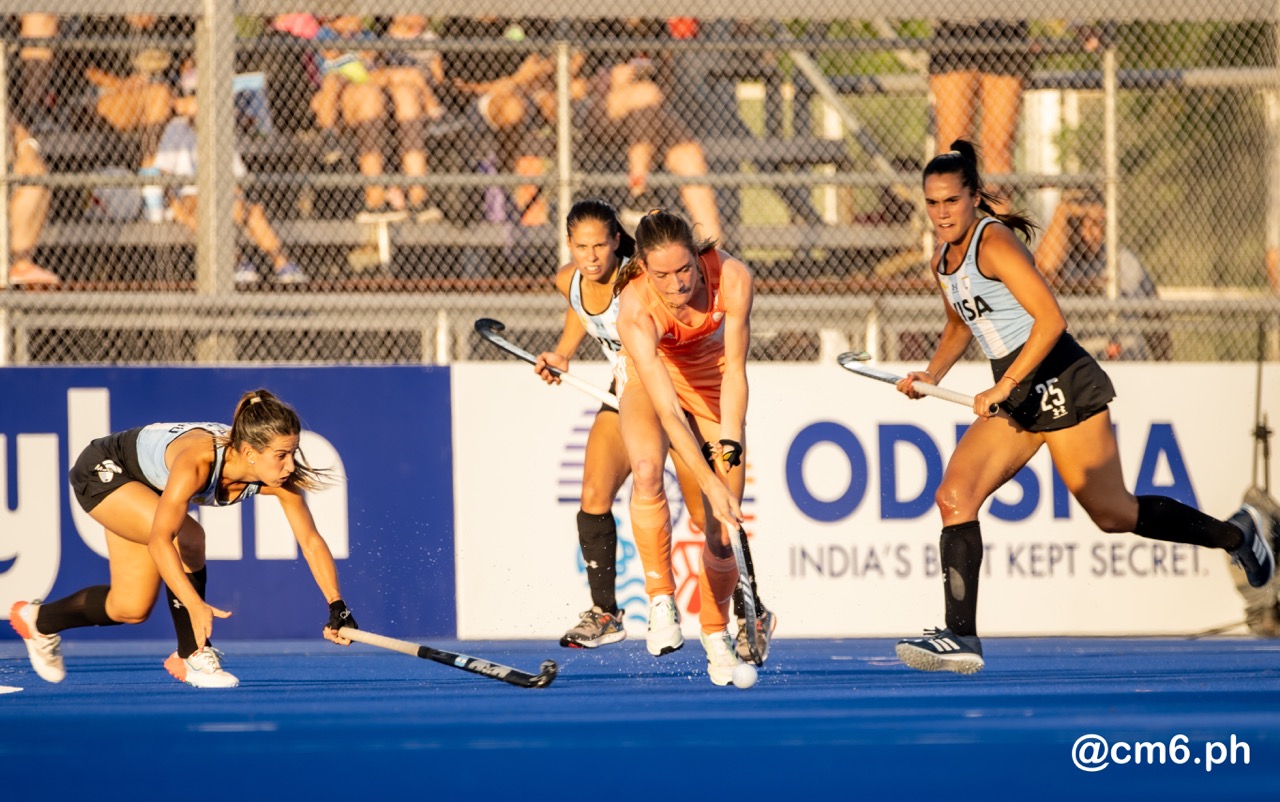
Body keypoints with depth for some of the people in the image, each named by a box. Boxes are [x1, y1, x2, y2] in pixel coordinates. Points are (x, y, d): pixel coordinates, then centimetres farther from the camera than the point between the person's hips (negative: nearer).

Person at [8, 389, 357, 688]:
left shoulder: (281, 476, -27)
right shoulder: (197, 461, -45)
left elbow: (311, 541, -20)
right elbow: (160, 540, -49)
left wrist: (337, 606, -29)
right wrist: (196, 605, -58)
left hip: (143, 490, 7)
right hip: (102, 471, -7)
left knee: (130, 609, 6)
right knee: (186, 537, -32)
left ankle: (38, 620, 33)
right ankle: (192, 656, -17)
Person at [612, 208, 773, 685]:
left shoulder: (733, 279, -32)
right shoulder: (635, 309, -36)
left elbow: (734, 373, -23)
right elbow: (668, 410, -40)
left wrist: (730, 447, -32)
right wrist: (710, 483, -45)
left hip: (712, 374, 2)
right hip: (649, 374, -2)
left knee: (724, 526, -7)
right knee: (647, 470, -33)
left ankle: (716, 636, 11)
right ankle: (661, 600, -22)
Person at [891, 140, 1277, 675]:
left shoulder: (993, 242, -16)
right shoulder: (944, 260, 10)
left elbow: (1051, 320, -23)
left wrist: (1004, 387, -24)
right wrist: (932, 375, 12)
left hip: (1062, 385, -8)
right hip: (1017, 400, 8)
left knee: (1113, 515, 0)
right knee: (954, 495, -10)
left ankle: (1235, 533, 23)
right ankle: (961, 638, -13)